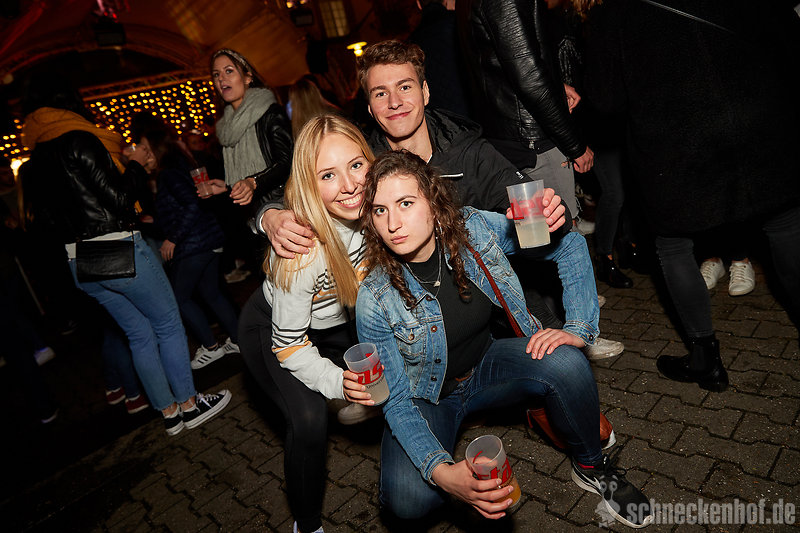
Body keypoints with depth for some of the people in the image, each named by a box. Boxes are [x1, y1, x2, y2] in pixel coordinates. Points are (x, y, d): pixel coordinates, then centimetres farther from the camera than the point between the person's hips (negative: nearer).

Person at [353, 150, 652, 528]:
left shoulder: (474, 229, -20)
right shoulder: (375, 301, -26)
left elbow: (569, 245, -8)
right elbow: (398, 402, -20)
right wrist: (443, 473, -37)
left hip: (486, 366, 2)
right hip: (426, 397, -2)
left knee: (565, 363, -27)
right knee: (409, 500, -28)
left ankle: (591, 467, 2)